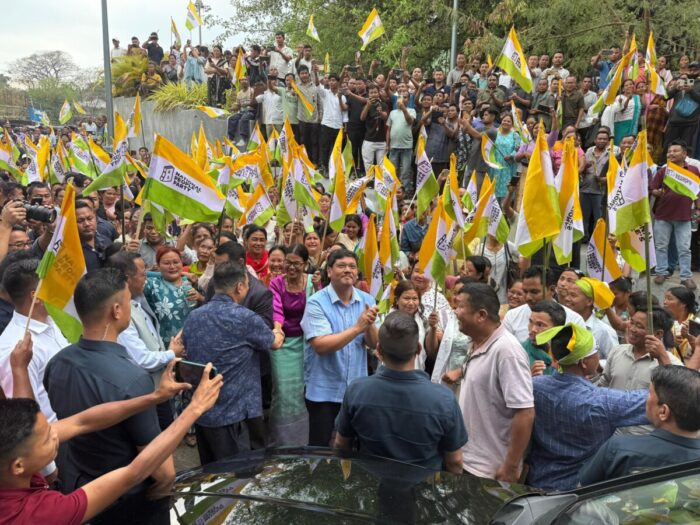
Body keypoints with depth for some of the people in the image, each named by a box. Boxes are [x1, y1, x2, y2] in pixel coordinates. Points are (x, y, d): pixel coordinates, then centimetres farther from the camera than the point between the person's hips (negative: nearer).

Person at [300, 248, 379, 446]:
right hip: (323, 390, -4)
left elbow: (374, 344, -1)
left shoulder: (367, 300, 0)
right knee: (319, 448, 9)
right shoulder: (316, 302, -14)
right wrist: (358, 327, -28)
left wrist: (370, 325, -22)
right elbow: (321, 345, -24)